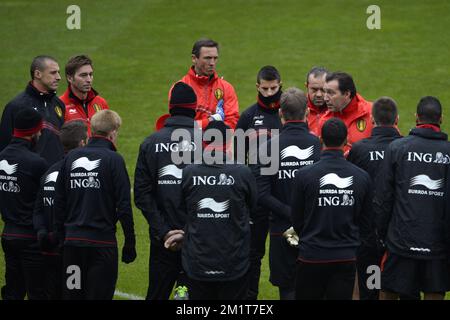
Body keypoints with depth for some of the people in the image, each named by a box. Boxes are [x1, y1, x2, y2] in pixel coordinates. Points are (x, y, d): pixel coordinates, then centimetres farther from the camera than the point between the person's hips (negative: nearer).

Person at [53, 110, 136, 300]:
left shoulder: (71, 158, 7)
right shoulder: (113, 160, -8)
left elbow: (59, 203, 9)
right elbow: (124, 206, -10)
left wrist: (61, 237, 16)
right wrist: (129, 244, -4)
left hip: (72, 240, 5)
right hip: (102, 241, -5)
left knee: (72, 294, 10)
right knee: (99, 294, -1)